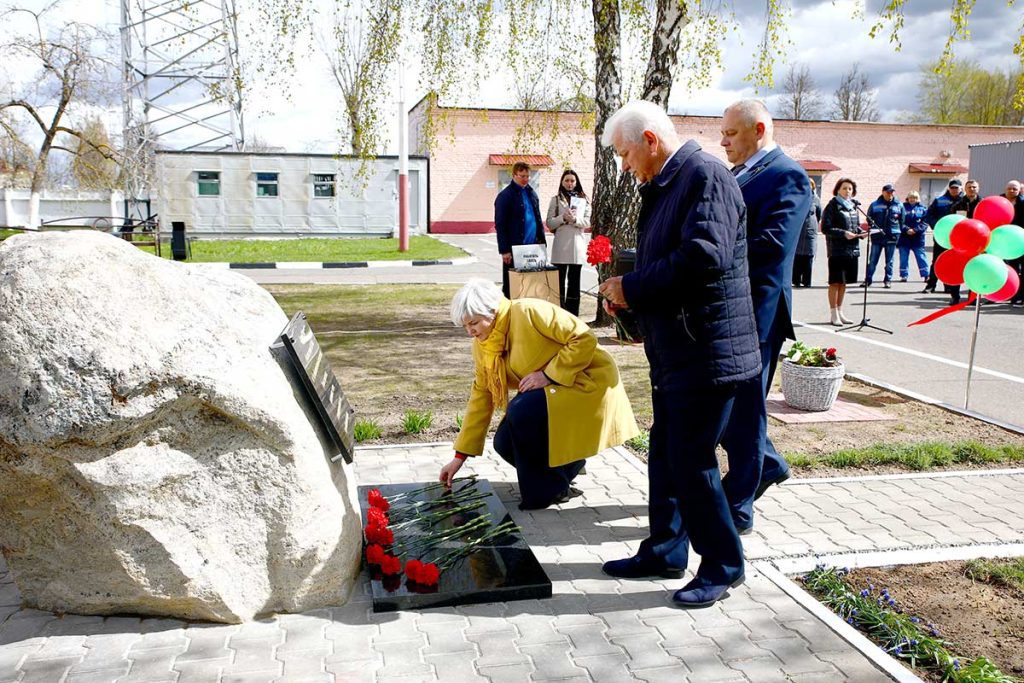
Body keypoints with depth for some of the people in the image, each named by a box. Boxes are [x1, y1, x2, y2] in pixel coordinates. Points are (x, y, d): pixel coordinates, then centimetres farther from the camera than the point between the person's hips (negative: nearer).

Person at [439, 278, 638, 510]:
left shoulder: (527, 311, -22)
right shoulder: (482, 345, 0)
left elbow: (584, 338, -22)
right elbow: (481, 397, 4)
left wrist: (548, 374, -26)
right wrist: (460, 456, 2)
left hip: (588, 380, -7)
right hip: (551, 391, 8)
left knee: (522, 411, -29)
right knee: (505, 443, -12)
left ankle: (549, 489, -9)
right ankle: (567, 462, 14)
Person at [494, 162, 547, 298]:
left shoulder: (531, 193, 15)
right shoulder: (505, 196, -6)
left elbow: (538, 219, 22)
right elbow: (500, 225, -10)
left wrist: (542, 240, 11)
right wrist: (504, 250, -15)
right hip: (514, 249, -6)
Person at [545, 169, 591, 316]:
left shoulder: (583, 200, 9)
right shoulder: (556, 199, 7)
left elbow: (587, 222, 4)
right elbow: (549, 223, 2)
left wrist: (575, 219, -14)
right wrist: (563, 217, -14)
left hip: (577, 244, 1)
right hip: (560, 245, -1)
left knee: (574, 281, 5)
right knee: (559, 280, -1)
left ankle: (573, 314, 10)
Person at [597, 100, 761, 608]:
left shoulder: (705, 175, -15)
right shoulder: (662, 186, 16)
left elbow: (706, 256, -27)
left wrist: (632, 288, -19)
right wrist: (628, 292, 3)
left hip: (706, 351, -10)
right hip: (673, 350, 10)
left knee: (691, 461, -2)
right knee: (665, 454, 16)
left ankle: (722, 566, 15)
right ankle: (665, 550, 31)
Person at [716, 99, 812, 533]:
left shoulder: (787, 176, -11)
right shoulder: (737, 175, 16)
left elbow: (771, 242, -23)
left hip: (754, 311, -9)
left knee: (742, 409, 1)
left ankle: (737, 509, 14)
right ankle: (767, 464, 39)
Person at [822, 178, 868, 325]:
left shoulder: (853, 206, 14)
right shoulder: (832, 206, -6)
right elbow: (825, 228, -13)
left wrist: (861, 233, 3)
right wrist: (843, 234, -21)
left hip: (852, 248, 7)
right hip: (837, 250, -7)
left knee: (844, 282, 13)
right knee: (836, 282, -1)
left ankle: (839, 311, 23)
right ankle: (833, 314, 6)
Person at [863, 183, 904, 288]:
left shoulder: (899, 205, 5)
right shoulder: (875, 205, 2)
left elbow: (902, 221, 10)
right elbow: (869, 219, 8)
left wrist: (899, 233, 5)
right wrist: (871, 225, -8)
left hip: (892, 236, 1)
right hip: (877, 236, -1)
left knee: (889, 261, 7)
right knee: (872, 260, 2)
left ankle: (888, 280, 15)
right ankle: (868, 279, 8)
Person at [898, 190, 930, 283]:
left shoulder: (922, 208, 5)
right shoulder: (903, 207, 2)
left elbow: (925, 222, -1)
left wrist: (915, 230, -14)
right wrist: (906, 230, -16)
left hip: (918, 237, 0)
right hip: (904, 237, 0)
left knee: (921, 256, 1)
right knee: (903, 257, 5)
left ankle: (926, 275, 4)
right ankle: (904, 275, 13)